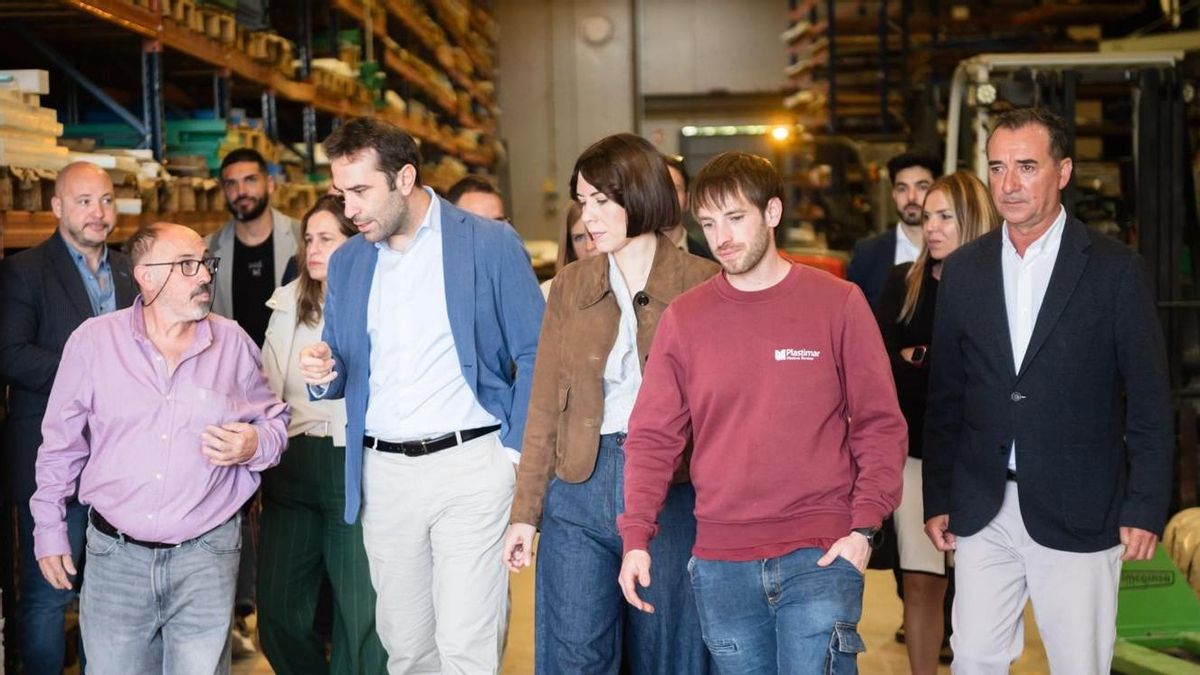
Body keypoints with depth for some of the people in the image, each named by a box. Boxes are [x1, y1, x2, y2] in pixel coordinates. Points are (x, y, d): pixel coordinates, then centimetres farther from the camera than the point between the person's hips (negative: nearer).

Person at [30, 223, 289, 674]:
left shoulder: (233, 343, 0)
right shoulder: (93, 340, -1)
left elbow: (275, 419, 12)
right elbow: (62, 442, 8)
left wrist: (255, 446, -11)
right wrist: (49, 528, 9)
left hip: (206, 554, 0)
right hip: (114, 552, 0)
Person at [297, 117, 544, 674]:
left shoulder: (491, 244, -4)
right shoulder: (346, 262, 11)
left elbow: (534, 356, -2)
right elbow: (342, 374, 17)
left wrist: (514, 453, -9)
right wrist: (323, 374, -6)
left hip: (469, 465, -5)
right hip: (382, 475, 5)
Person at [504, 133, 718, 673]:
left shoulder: (703, 284, -1)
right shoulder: (570, 287, 8)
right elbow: (545, 406, 8)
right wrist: (525, 511, 4)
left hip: (672, 487, -2)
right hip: (580, 487, 3)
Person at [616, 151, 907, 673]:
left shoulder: (838, 303, -1)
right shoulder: (683, 318, 3)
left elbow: (880, 423, 0)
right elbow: (653, 437, 4)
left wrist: (864, 527, -8)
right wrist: (636, 536, -7)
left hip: (821, 556, -2)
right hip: (721, 562, 2)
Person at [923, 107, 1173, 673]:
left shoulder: (1114, 269, -4)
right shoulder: (962, 270, 6)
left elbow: (1149, 401, -3)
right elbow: (944, 397, 10)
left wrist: (1146, 508, -7)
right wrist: (937, 499, 8)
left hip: (1079, 514, -3)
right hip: (982, 511, 3)